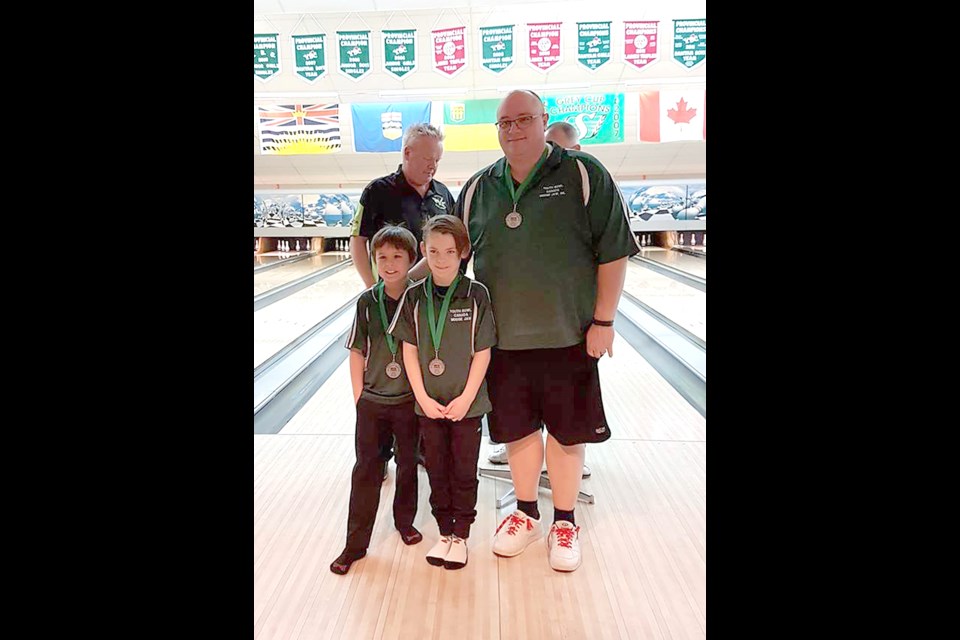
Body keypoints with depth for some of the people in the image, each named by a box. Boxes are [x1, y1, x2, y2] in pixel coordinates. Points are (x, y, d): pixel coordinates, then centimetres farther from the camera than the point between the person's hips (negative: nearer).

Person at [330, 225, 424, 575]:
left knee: (407, 464, 15)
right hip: (372, 401, 1)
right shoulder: (367, 302, -4)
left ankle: (404, 521, 37)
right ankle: (355, 543, 16)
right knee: (365, 468, 6)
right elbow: (357, 351, 1)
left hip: (409, 400, -1)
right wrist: (359, 396, -1)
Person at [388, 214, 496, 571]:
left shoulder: (476, 295, -9)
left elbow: (482, 352, -8)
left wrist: (466, 398, -12)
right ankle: (444, 533, 31)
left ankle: (461, 536, 26)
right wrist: (423, 398, -7)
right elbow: (410, 351, -1)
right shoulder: (414, 297, -3)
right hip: (428, 403, 2)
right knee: (437, 471, 14)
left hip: (466, 403, -2)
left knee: (464, 472, 9)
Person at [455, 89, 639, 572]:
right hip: (501, 339, 3)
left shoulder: (584, 176, -6)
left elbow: (613, 252, -8)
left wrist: (603, 321, -10)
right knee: (517, 430, 14)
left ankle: (564, 523, 28)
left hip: (568, 337, -3)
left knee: (566, 433, 9)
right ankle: (525, 514, 35)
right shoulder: (477, 189, 6)